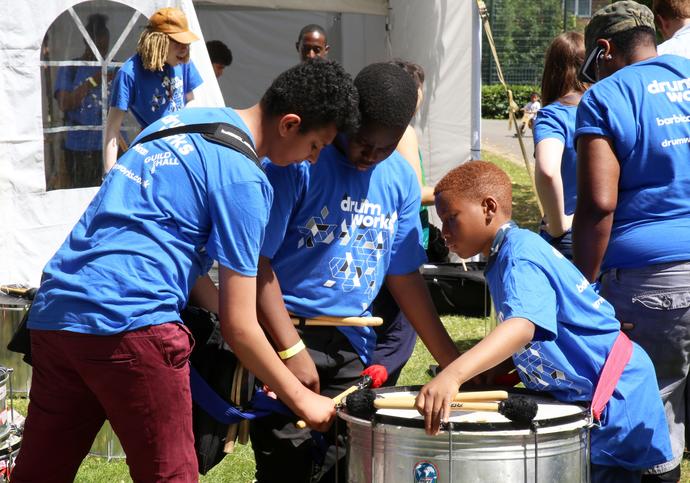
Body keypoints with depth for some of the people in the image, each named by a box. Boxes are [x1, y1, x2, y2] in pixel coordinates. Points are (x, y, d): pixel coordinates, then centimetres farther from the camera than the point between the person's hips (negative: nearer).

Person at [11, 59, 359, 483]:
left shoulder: (184, 118, 18)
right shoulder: (244, 178, -7)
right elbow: (239, 327, -6)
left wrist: (217, 303, 21)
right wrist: (303, 400, 5)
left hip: (54, 307, 9)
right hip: (129, 323, -9)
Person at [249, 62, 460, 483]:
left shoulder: (401, 179, 5)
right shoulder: (301, 161, -13)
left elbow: (404, 275, 13)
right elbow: (257, 259, -15)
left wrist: (453, 362, 10)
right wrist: (292, 351, -20)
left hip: (353, 343, 6)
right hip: (288, 332, -6)